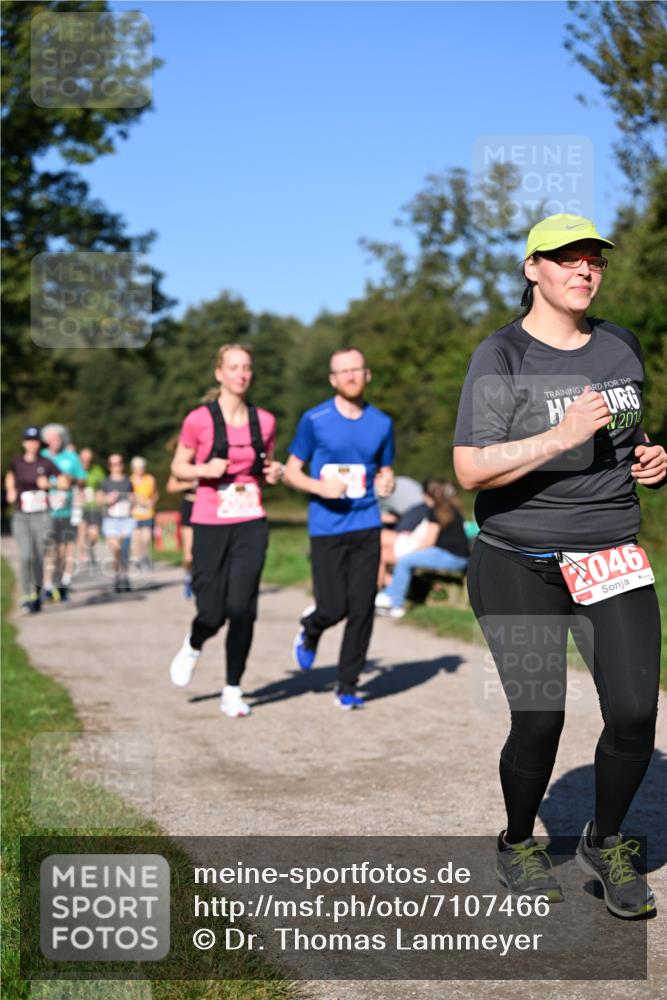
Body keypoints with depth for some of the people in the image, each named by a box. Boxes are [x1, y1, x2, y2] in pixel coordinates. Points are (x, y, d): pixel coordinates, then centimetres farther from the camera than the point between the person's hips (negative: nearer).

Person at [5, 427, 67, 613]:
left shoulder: (46, 463, 2)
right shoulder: (16, 462, 6)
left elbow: (64, 482, 2)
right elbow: (10, 477, 27)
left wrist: (49, 483, -15)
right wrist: (11, 491, 9)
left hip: (42, 516, 0)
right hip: (21, 517, 0)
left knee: (39, 557, 3)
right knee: (25, 556, -14)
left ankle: (38, 593, 21)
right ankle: (26, 598, -14)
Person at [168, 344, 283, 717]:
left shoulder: (265, 421, 6)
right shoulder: (199, 420, -4)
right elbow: (178, 468, 5)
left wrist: (274, 474, -4)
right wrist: (205, 470, -15)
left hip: (251, 525, 2)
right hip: (210, 526, -2)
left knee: (241, 608, -8)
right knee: (212, 613, -4)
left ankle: (233, 691, 8)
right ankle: (193, 646, 33)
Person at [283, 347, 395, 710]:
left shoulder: (381, 423, 8)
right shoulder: (314, 420, -2)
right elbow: (291, 471, 4)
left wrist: (386, 482, -5)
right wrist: (320, 486, -15)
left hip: (366, 526, 3)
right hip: (326, 527, -2)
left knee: (361, 609, -1)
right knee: (333, 608, -7)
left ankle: (347, 687, 14)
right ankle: (309, 630, 31)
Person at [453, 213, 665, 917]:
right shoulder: (501, 356, -7)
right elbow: (470, 468, -16)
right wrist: (563, 436, -23)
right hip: (519, 565, -4)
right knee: (538, 720, -5)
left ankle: (605, 843, 19)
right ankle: (518, 845, 23)